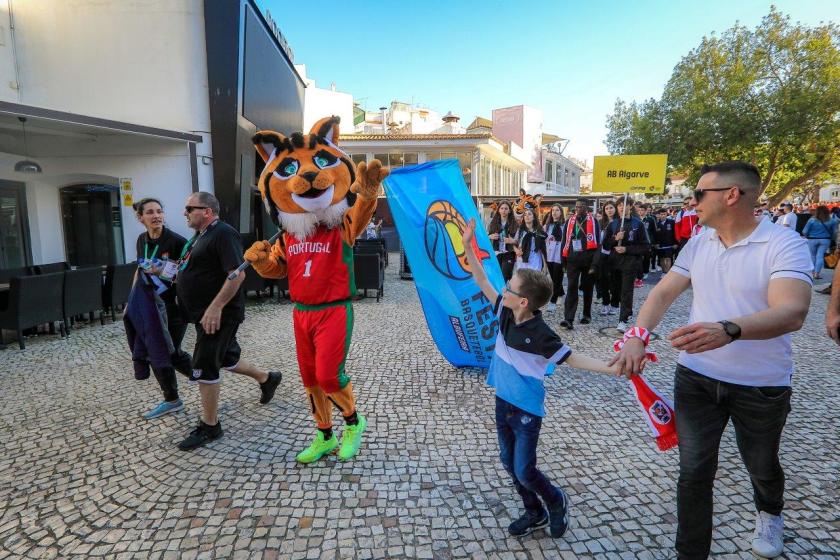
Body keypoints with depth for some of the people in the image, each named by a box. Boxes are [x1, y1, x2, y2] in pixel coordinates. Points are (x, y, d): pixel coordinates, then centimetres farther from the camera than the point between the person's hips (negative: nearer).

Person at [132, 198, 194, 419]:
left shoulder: (176, 241, -15)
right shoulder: (142, 240, 6)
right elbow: (140, 270, 17)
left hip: (174, 306, -7)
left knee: (170, 353, 1)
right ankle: (171, 399, 24)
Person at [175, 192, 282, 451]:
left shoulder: (223, 234, -17)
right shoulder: (201, 235, 14)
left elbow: (237, 274, -26)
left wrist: (216, 307, -29)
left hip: (218, 315, -10)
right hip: (205, 314, 10)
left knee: (203, 368, -4)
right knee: (225, 359, 21)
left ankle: (209, 427, 11)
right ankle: (267, 378, 40)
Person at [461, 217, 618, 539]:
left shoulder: (540, 335, -24)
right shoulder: (505, 314, -8)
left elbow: (571, 358, -15)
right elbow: (482, 281, -4)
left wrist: (613, 368, -26)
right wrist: (468, 246, -8)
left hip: (526, 410, -7)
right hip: (503, 402, 7)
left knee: (524, 471, 3)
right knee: (509, 462, 18)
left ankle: (557, 501, 34)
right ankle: (535, 513, 39)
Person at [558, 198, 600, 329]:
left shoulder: (593, 222, -1)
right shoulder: (569, 222, 7)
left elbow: (597, 244, -4)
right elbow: (564, 241, 10)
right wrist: (564, 260, 6)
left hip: (588, 259, -1)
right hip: (572, 259, 1)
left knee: (587, 288, 11)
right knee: (572, 287, -8)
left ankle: (587, 315, 28)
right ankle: (569, 319, -12)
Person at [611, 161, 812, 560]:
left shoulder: (784, 244, -17)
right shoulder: (699, 242, 1)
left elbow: (792, 313, -31)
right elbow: (664, 292, -1)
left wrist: (729, 329, -50)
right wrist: (637, 337, -17)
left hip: (760, 385, -3)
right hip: (696, 376, 3)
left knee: (762, 467, 23)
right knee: (694, 472, 4)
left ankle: (770, 513, 58)